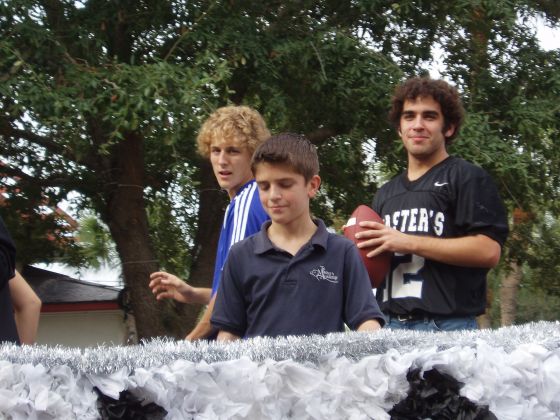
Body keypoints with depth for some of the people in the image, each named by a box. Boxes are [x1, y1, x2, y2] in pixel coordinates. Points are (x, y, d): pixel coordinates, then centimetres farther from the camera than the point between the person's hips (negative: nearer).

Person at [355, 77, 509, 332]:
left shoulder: (467, 177, 2)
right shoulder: (385, 194, 23)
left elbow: (489, 251, -11)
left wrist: (408, 242, -12)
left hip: (447, 326, -6)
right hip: (390, 325, 6)